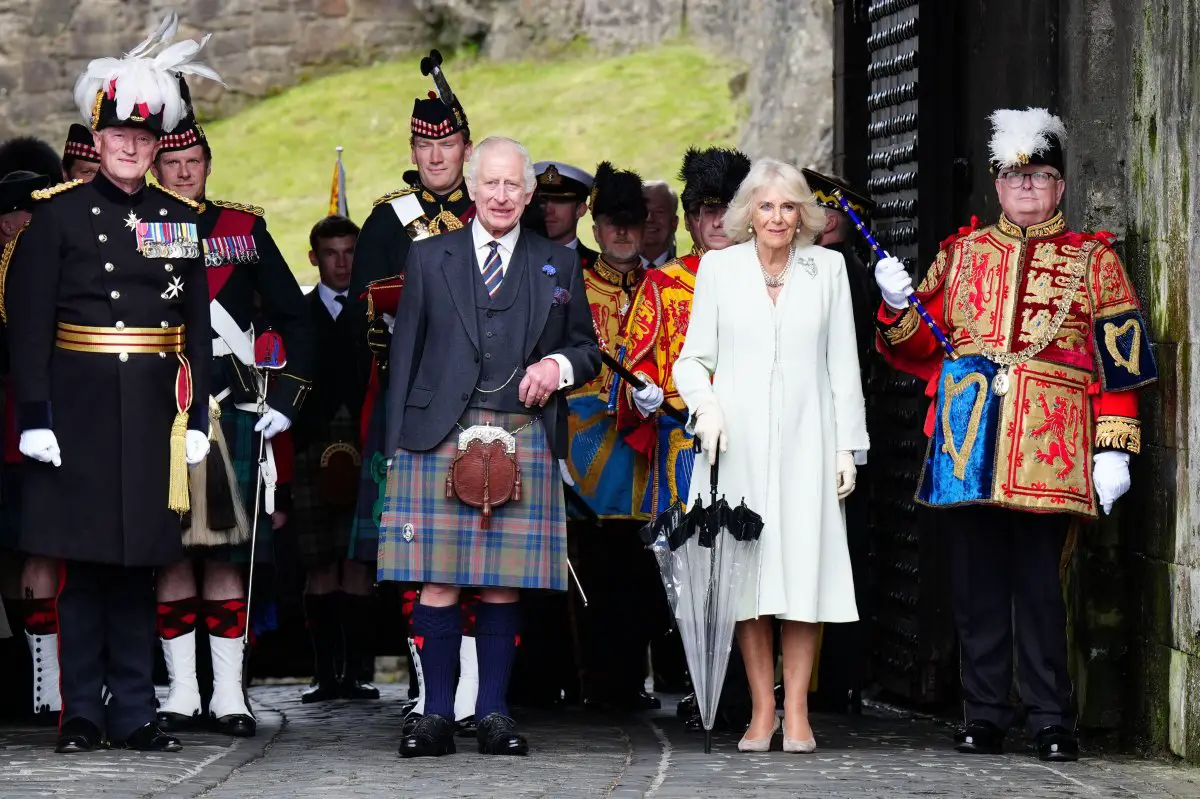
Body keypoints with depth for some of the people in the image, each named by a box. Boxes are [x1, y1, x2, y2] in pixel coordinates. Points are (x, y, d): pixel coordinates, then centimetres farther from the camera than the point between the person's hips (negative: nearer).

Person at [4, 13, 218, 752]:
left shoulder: (180, 220, 10)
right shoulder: (59, 214, 0)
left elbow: (198, 326, 11)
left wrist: (197, 418, 4)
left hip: (152, 408, 3)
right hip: (80, 406, -3)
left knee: (140, 562, 5)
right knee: (83, 559, 0)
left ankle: (135, 712, 10)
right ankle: (83, 712, 6)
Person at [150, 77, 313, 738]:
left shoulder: (245, 230, 8)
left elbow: (295, 319, 11)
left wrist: (287, 399, 3)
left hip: (232, 412, 0)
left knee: (227, 554, -1)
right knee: (172, 553, 0)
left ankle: (229, 693, 2)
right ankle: (182, 691, 5)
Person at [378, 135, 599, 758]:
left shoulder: (559, 265, 14)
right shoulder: (428, 259, 12)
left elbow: (587, 349, 18)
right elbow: (405, 353, 9)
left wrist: (560, 366, -6)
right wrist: (397, 445, 2)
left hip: (524, 439, 1)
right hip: (439, 435, -1)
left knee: (504, 583, 0)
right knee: (437, 579, -5)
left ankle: (493, 714, 7)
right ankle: (436, 716, -1)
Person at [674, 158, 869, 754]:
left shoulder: (828, 268, 9)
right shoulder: (719, 268, 7)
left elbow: (843, 365, 9)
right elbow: (693, 358, 8)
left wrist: (847, 447, 5)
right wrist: (705, 405, -12)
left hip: (805, 443, 0)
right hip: (737, 442, 0)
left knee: (803, 567, -5)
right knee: (746, 571, -2)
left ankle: (795, 712, 0)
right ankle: (761, 710, 3)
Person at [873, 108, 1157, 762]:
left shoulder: (1093, 260, 9)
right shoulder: (961, 254, 17)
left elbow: (1120, 363, 4)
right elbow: (921, 347, 18)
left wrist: (1113, 450, -4)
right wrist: (898, 307, -3)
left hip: (1047, 451, -3)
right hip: (967, 448, 3)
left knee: (1039, 582, -4)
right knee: (975, 580, 4)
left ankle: (1051, 721, 2)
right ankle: (983, 717, 11)